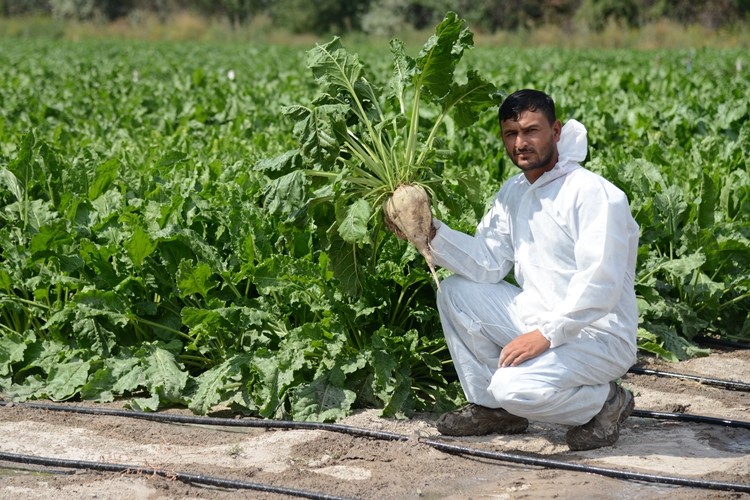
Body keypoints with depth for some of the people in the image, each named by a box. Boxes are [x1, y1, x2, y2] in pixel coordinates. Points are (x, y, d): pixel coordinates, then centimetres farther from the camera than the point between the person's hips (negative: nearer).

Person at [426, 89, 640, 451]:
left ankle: (607, 401, -2)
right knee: (455, 292, 0)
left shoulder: (593, 193, -17)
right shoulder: (512, 193, 9)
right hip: (539, 319, 8)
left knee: (513, 388, -30)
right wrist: (432, 233, -12)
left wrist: (545, 335, -28)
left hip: (599, 336, -8)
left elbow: (599, 285, -25)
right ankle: (491, 408, 8)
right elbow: (487, 263, 2)